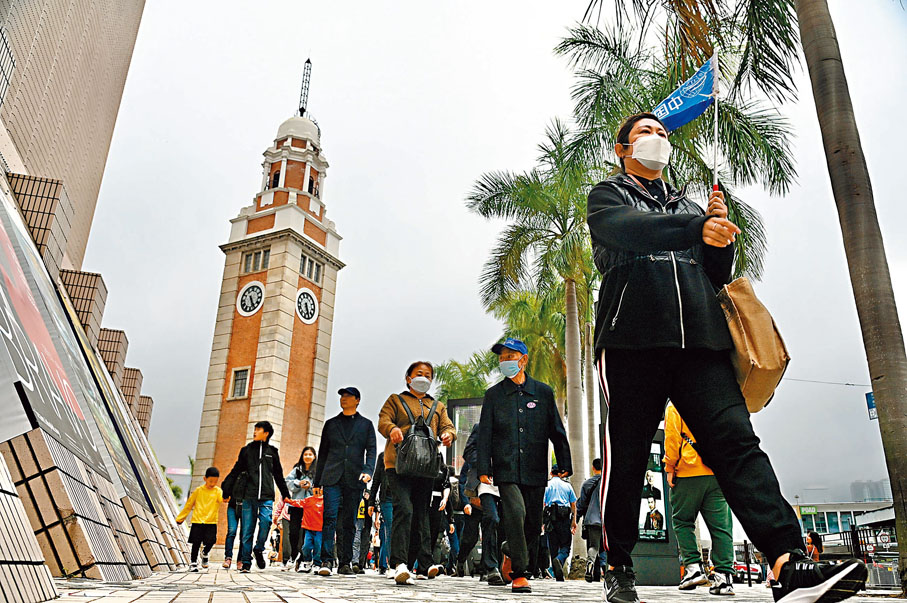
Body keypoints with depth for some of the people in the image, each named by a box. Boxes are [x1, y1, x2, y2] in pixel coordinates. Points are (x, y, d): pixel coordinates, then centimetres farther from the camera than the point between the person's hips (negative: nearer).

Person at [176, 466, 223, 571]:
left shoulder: (217, 491, 2)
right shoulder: (198, 490, 4)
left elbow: (221, 498, -21)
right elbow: (189, 505, 13)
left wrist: (225, 498, -45)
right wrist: (180, 518, 16)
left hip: (211, 522, 0)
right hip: (197, 521, 0)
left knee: (210, 541, -10)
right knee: (196, 543, 0)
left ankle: (205, 554, 22)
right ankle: (193, 562, 18)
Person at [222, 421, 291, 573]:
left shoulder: (272, 452, 15)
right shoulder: (246, 450, 14)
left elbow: (278, 475, 21)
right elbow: (236, 471, 15)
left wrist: (285, 494, 21)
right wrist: (227, 492, 9)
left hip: (266, 496, 0)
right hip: (248, 495, 1)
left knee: (266, 520, -20)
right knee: (247, 529, -1)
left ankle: (259, 549, 5)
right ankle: (246, 563, 9)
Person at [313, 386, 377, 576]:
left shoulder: (366, 424, 14)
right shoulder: (331, 424, 17)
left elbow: (371, 450, 6)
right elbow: (322, 453, 17)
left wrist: (368, 470, -12)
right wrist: (317, 480, 12)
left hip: (354, 479, 0)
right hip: (332, 477, 0)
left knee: (349, 522, 2)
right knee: (330, 518, -11)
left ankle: (345, 563, 7)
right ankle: (326, 561, -10)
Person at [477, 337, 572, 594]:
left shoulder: (543, 392, 9)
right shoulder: (494, 395, 8)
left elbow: (557, 431, 11)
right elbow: (485, 435, 4)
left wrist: (564, 464, 7)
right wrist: (483, 469, -4)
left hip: (535, 471, 2)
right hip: (507, 469, -1)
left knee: (533, 523, 7)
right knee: (515, 513, -20)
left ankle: (527, 571, 24)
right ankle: (519, 574, -12)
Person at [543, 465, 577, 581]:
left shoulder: (546, 485, 7)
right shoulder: (567, 485, 10)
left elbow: (543, 503, 2)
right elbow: (573, 504, 7)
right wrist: (574, 521, 10)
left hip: (551, 518, 0)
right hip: (565, 518, 0)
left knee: (553, 546, 5)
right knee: (565, 545, 4)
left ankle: (558, 577, 3)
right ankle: (560, 559, -28)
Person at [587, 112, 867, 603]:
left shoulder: (686, 205, 30)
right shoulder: (607, 197, 16)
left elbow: (719, 277, 25)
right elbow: (630, 229, -10)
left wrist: (719, 226, 7)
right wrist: (697, 226, -25)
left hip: (699, 340, 4)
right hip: (632, 336, -4)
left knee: (735, 438, -12)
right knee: (626, 455, -1)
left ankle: (787, 563, -19)